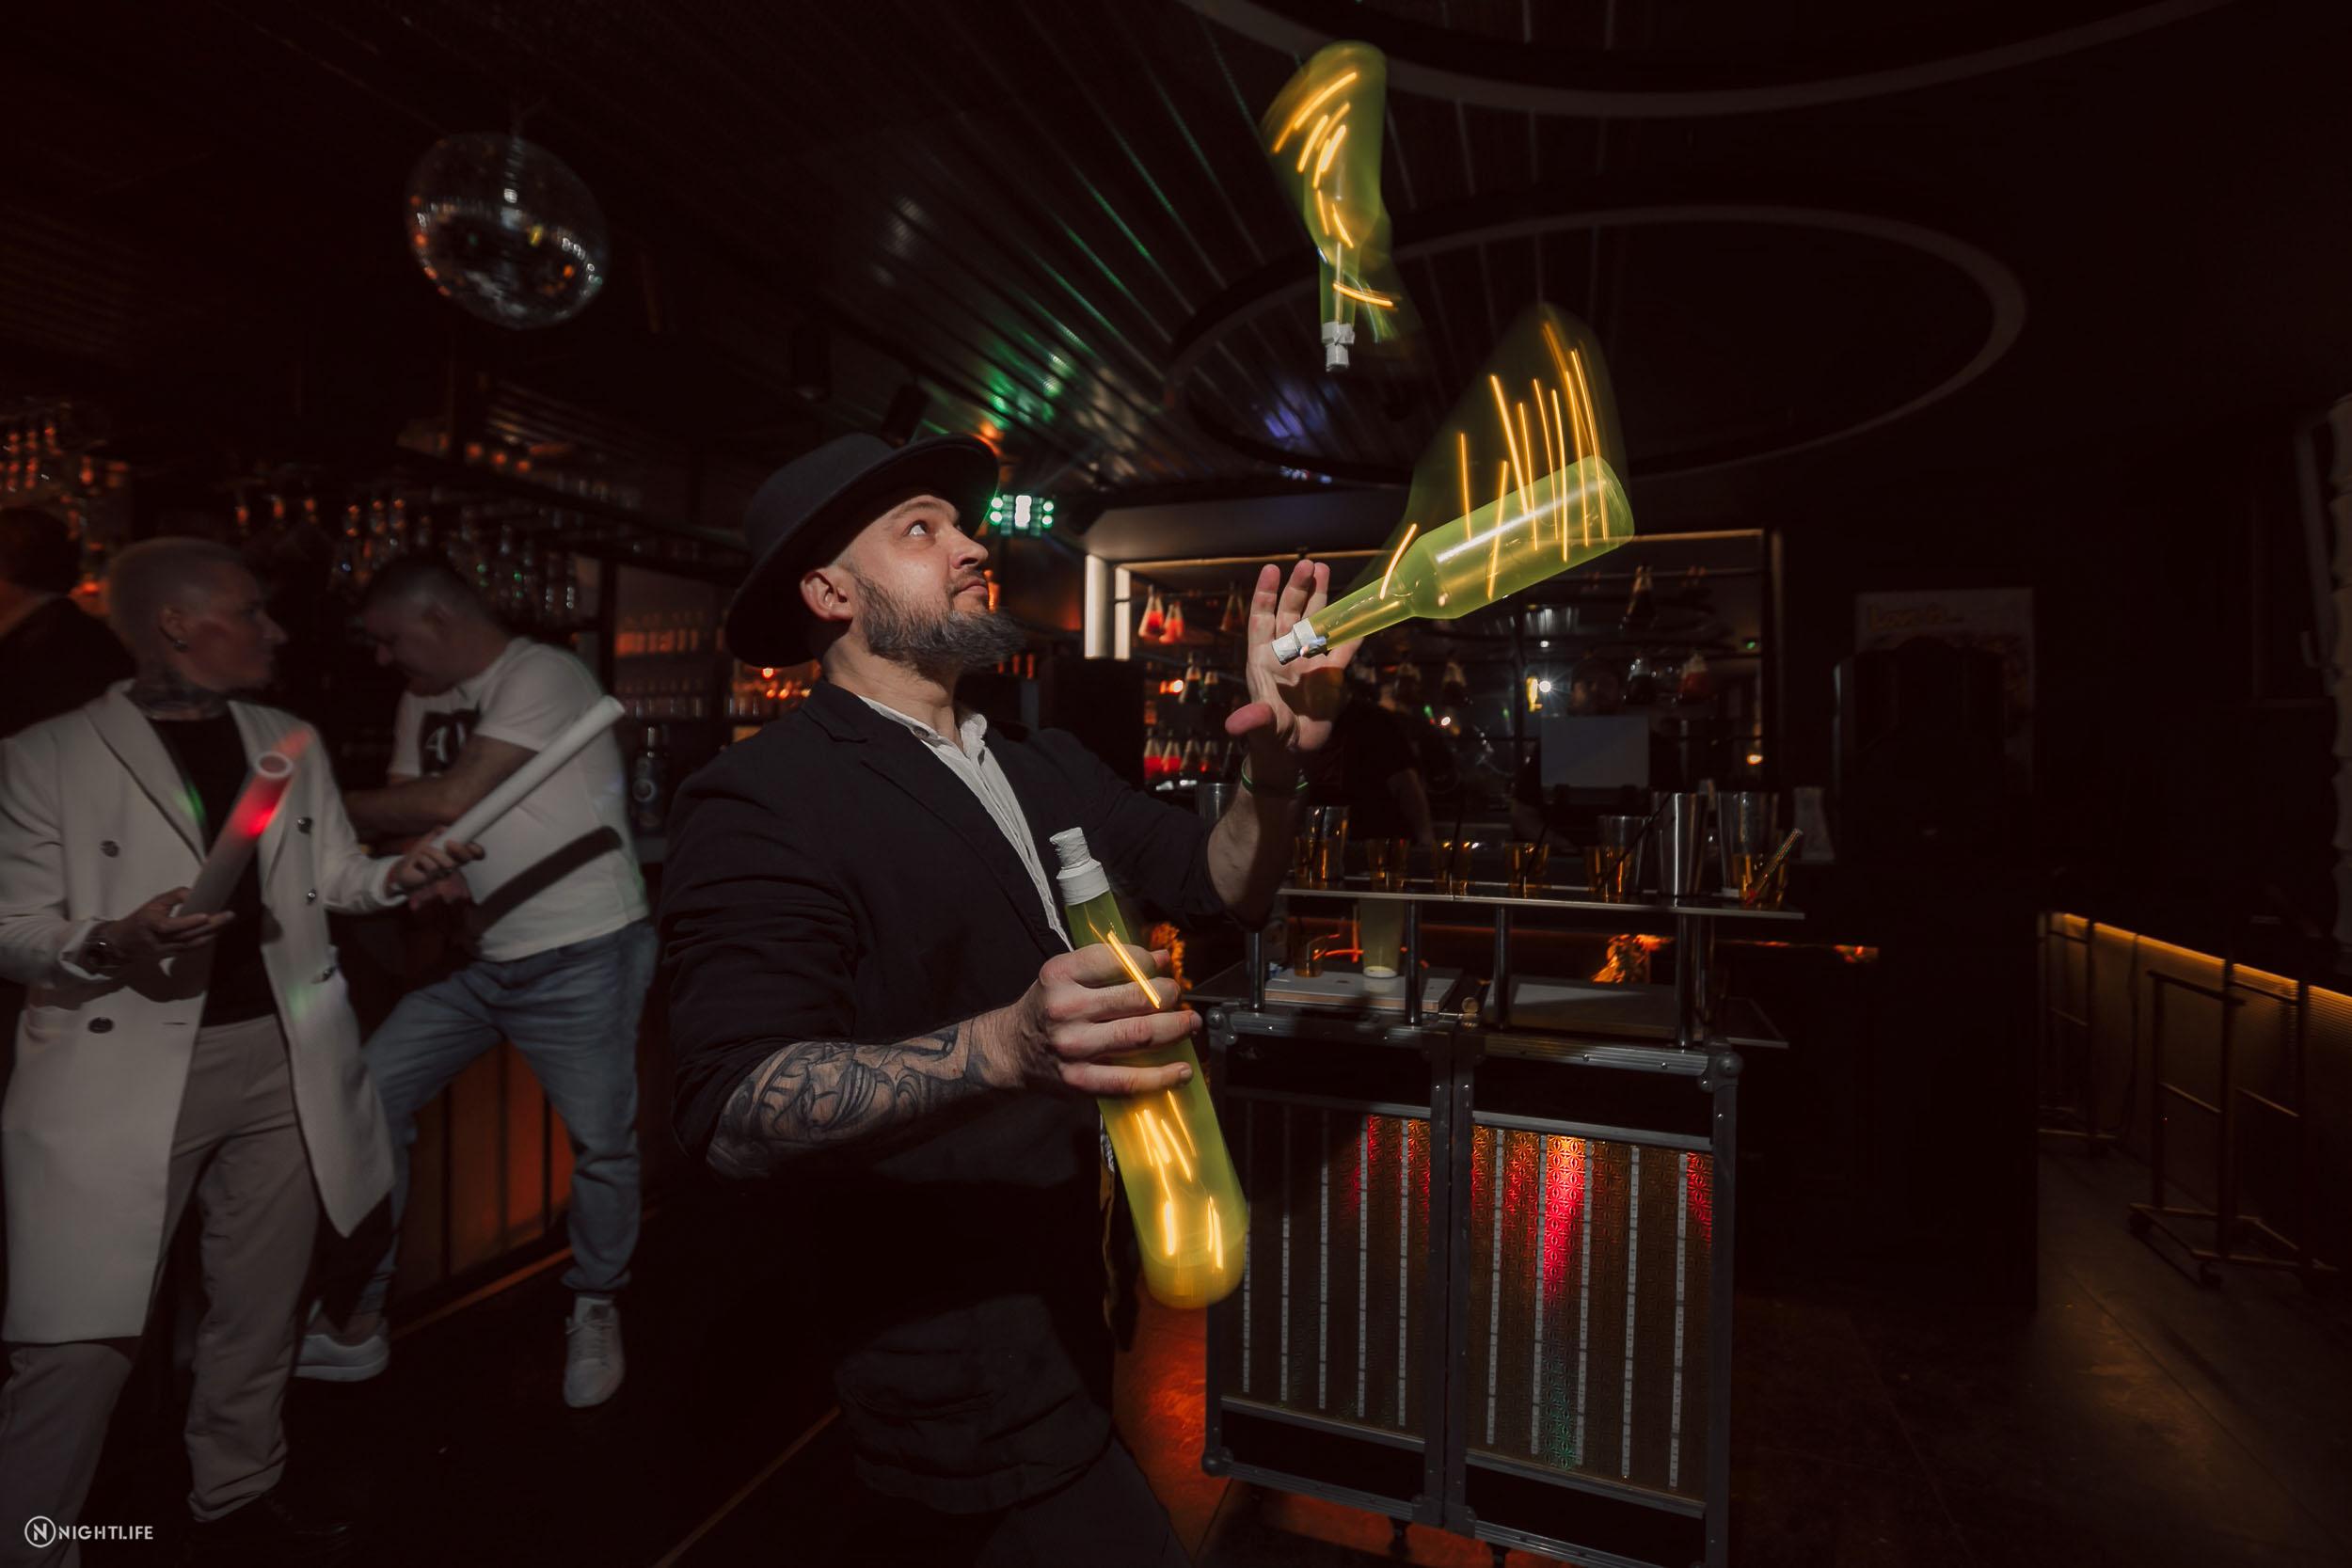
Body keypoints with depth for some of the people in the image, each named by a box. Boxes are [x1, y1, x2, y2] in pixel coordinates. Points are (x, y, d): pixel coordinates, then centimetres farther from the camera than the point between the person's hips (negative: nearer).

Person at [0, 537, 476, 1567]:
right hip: (124, 1074, -5)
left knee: (259, 1310, 17)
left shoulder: (290, 743, 8)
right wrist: (108, 942, -25)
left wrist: (398, 874, -9)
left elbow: (332, 876, 11)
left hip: (280, 1060, 5)